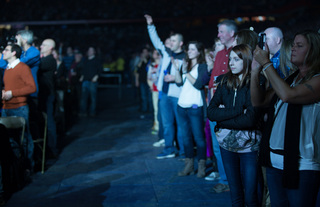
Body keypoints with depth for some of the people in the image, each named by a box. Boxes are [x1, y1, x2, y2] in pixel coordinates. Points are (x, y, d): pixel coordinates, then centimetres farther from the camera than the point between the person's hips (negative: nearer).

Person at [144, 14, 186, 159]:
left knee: (181, 124, 0)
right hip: (165, 93, 6)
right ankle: (169, 150, 21)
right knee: (167, 123, 11)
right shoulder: (166, 52, 11)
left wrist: (175, 78, -19)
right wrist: (150, 25, 13)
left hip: (178, 95, -6)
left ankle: (183, 152, 10)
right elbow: (156, 41, 18)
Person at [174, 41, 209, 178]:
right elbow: (179, 82, 7)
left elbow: (199, 84, -15)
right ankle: (189, 165, 19)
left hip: (195, 107, -6)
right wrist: (177, 69, -6)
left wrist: (186, 72, -16)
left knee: (198, 137, -2)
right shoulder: (186, 64, 15)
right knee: (185, 137, 10)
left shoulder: (203, 66, -4)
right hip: (182, 106, 6)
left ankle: (201, 166, 7)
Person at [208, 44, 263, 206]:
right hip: (227, 144, 4)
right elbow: (210, 112, -4)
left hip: (249, 145, -4)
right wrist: (237, 111, -15)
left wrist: (223, 117, -8)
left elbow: (250, 119, -19)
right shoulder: (224, 82, 6)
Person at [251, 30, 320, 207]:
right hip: (274, 161, 7)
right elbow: (258, 101, 12)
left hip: (301, 165, -7)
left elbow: (287, 95, -25)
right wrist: (255, 69, 1)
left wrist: (266, 64, -15)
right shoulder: (290, 79, 15)